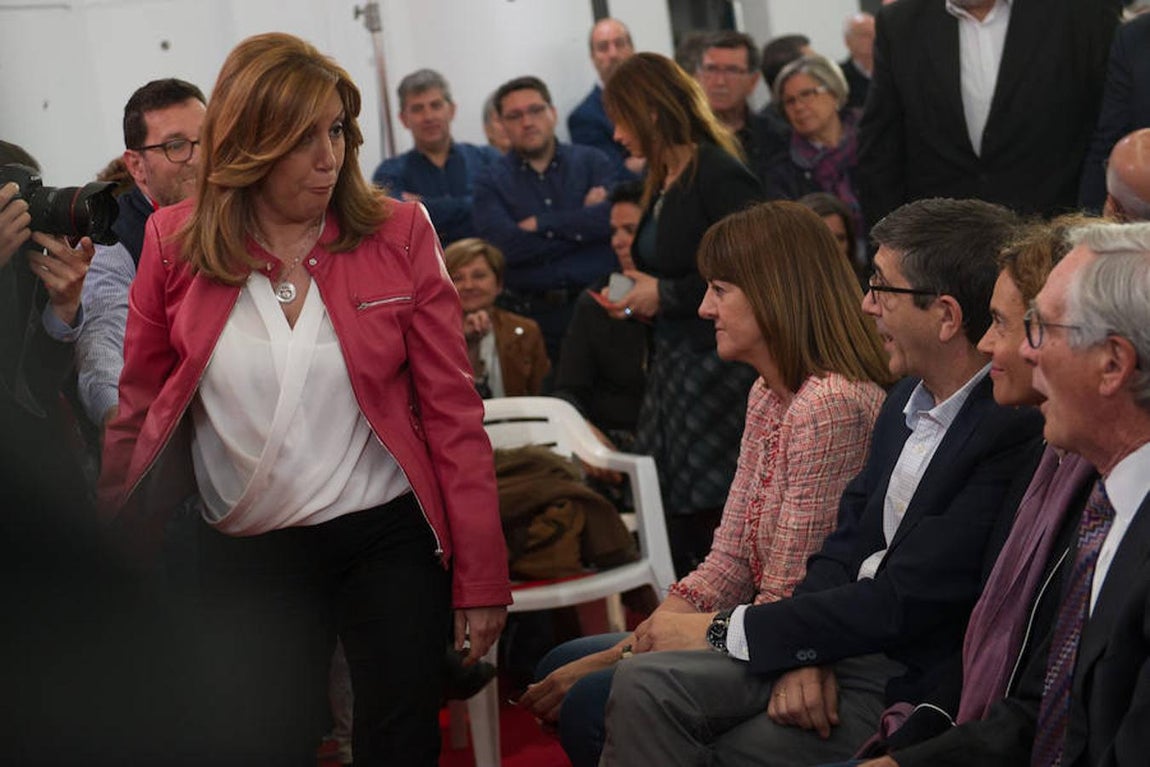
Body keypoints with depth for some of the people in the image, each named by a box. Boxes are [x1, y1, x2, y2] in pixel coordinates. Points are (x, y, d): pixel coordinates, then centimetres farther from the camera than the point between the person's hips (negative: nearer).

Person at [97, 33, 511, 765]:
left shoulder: (399, 233, -5)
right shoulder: (174, 243, -4)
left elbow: (452, 411, -3)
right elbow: (140, 411, 6)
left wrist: (481, 578, -5)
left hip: (389, 539, 0)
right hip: (245, 559, 0)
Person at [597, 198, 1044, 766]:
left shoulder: (1014, 435, -21)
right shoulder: (909, 399, 9)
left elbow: (900, 604, -20)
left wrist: (721, 631, -11)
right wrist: (803, 654, -9)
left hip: (909, 687, -7)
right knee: (645, 685, -12)